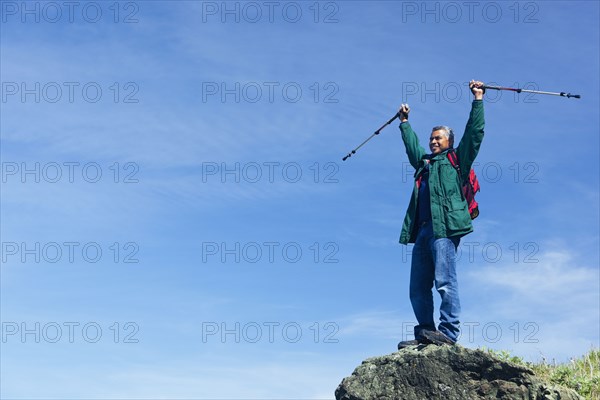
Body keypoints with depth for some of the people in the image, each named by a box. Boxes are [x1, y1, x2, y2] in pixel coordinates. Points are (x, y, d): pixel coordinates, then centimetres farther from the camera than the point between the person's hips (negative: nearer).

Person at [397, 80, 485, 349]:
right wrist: (404, 122, 57)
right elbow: (411, 144, 48)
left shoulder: (457, 160, 15)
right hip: (422, 230, 7)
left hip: (444, 227, -7)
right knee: (418, 288, 0)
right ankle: (425, 334, 0)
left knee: (445, 281, -18)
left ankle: (448, 332, -22)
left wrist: (478, 99, 11)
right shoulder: (424, 163, 31)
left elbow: (474, 132, 9)